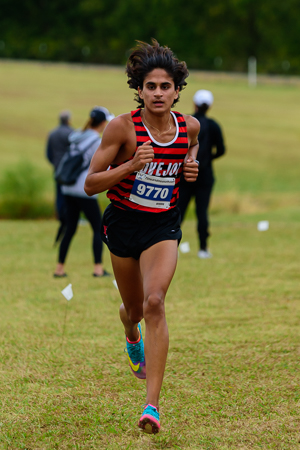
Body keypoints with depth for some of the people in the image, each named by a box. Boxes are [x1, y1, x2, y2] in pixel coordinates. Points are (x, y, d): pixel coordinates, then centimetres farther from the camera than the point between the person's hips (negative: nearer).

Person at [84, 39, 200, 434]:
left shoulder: (190, 126, -6)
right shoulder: (122, 127, -16)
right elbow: (91, 184, -12)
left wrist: (191, 165, -4)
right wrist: (130, 166, -28)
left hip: (163, 225, 0)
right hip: (124, 223, 0)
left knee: (155, 302, -21)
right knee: (134, 307, 16)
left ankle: (152, 404, -23)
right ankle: (133, 340, 58)